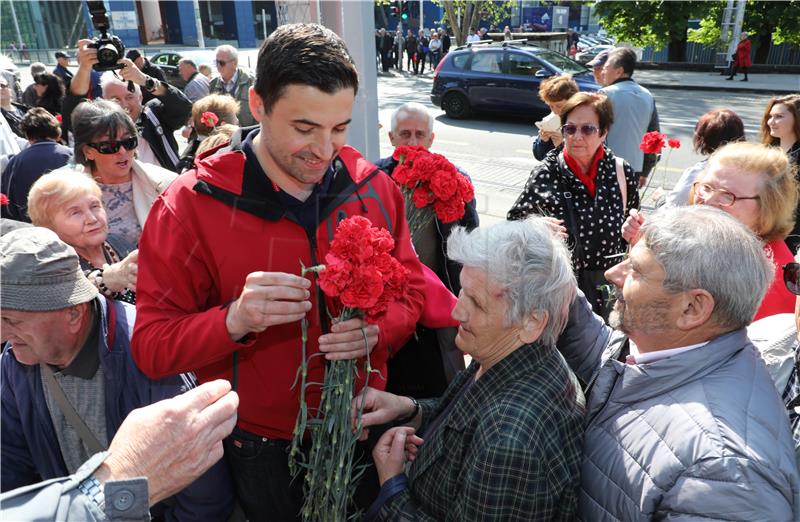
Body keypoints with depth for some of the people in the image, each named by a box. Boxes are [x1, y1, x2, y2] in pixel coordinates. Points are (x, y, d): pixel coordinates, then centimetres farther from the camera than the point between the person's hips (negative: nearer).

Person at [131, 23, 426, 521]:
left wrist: (377, 329, -23)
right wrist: (233, 321, -36)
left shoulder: (373, 188, -9)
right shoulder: (190, 207, -19)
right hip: (263, 450, -2)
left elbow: (411, 289, 0)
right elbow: (151, 346, -16)